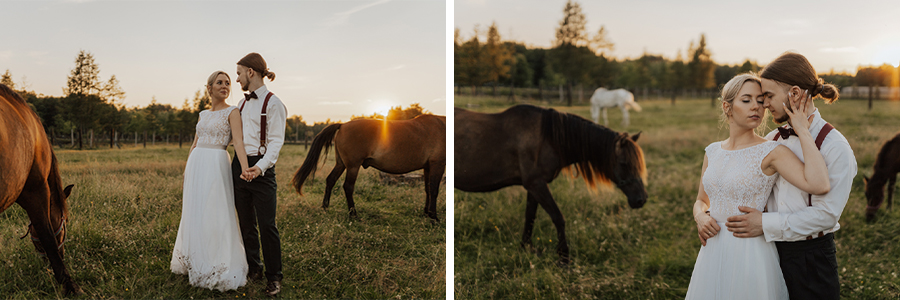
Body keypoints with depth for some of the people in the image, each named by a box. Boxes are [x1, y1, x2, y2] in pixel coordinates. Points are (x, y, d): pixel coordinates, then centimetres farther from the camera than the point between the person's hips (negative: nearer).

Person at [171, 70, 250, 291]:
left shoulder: (232, 113, -3)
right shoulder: (203, 115, 16)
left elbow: (239, 142, -16)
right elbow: (194, 145, 19)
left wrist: (245, 169, -31)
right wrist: (186, 172, 15)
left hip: (216, 166, -6)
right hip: (196, 165, 6)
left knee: (215, 216, -5)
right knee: (194, 215, 12)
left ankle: (219, 270, 4)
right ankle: (196, 263, 26)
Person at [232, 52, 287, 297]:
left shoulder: (272, 103, -7)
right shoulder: (241, 105, 14)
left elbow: (276, 141, -13)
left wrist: (261, 167, -26)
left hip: (261, 167, -7)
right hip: (239, 165, 7)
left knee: (267, 224, -7)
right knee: (246, 223, 11)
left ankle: (274, 277, 3)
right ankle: (253, 269, 23)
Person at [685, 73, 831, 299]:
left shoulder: (771, 152, -10)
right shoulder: (713, 151, 5)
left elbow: (819, 185, -26)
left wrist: (803, 131, -19)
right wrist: (700, 217, -6)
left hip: (751, 255, -5)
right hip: (713, 253, 5)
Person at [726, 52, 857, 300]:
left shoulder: (835, 146, -12)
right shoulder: (772, 140, 6)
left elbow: (826, 213, -18)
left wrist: (766, 224, -19)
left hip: (811, 259, -5)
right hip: (772, 251, 5)